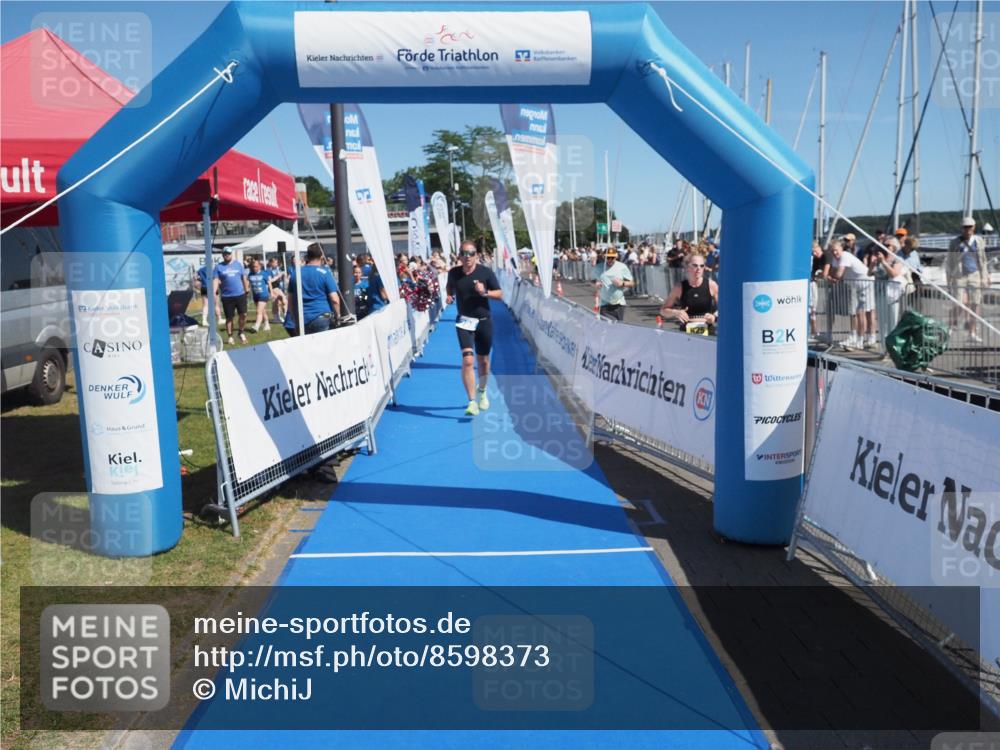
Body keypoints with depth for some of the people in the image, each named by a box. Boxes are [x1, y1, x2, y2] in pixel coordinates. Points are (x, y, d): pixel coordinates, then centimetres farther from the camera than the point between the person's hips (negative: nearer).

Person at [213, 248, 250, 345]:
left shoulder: (238, 264, 9)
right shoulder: (219, 267, 4)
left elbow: (244, 278, 12)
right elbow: (215, 280, -4)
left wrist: (246, 290, 9)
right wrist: (213, 293, -16)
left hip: (240, 294, 1)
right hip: (227, 296, -1)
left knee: (243, 314, -4)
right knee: (229, 317, 4)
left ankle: (241, 333, 16)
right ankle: (230, 337, 15)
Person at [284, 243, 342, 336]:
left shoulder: (295, 274, 10)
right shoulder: (325, 273, -4)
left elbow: (290, 301, 15)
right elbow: (334, 299, -10)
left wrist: (296, 322, 23)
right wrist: (337, 316, 5)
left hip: (302, 320, 4)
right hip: (322, 318, -4)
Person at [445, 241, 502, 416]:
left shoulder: (486, 272, -8)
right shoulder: (454, 273, -3)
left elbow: (499, 294, -3)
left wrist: (485, 292, -22)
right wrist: (449, 295, -2)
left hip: (484, 321, 0)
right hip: (464, 322, 0)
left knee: (483, 361, 13)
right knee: (467, 360, -16)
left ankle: (482, 392, 41)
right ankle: (472, 402, -13)